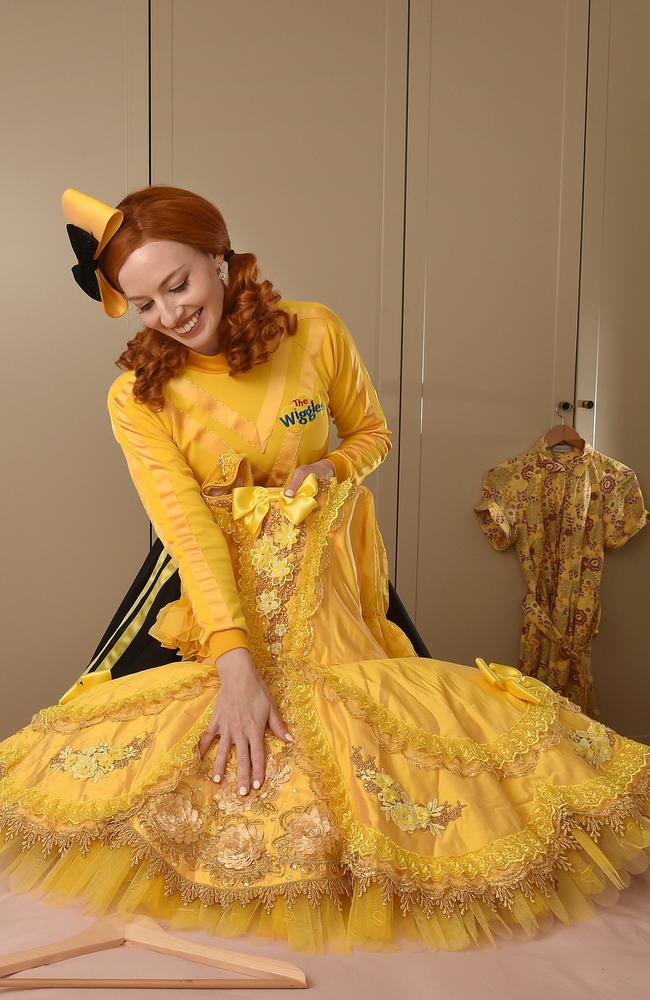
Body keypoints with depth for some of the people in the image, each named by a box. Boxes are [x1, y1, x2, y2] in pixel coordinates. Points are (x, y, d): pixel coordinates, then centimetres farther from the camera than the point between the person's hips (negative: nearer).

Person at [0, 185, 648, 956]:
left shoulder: (315, 333, -9)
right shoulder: (136, 399, -12)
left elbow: (372, 430, 8)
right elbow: (186, 530, -21)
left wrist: (333, 467, -15)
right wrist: (236, 667, -30)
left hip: (324, 579, 0)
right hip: (215, 595, 0)